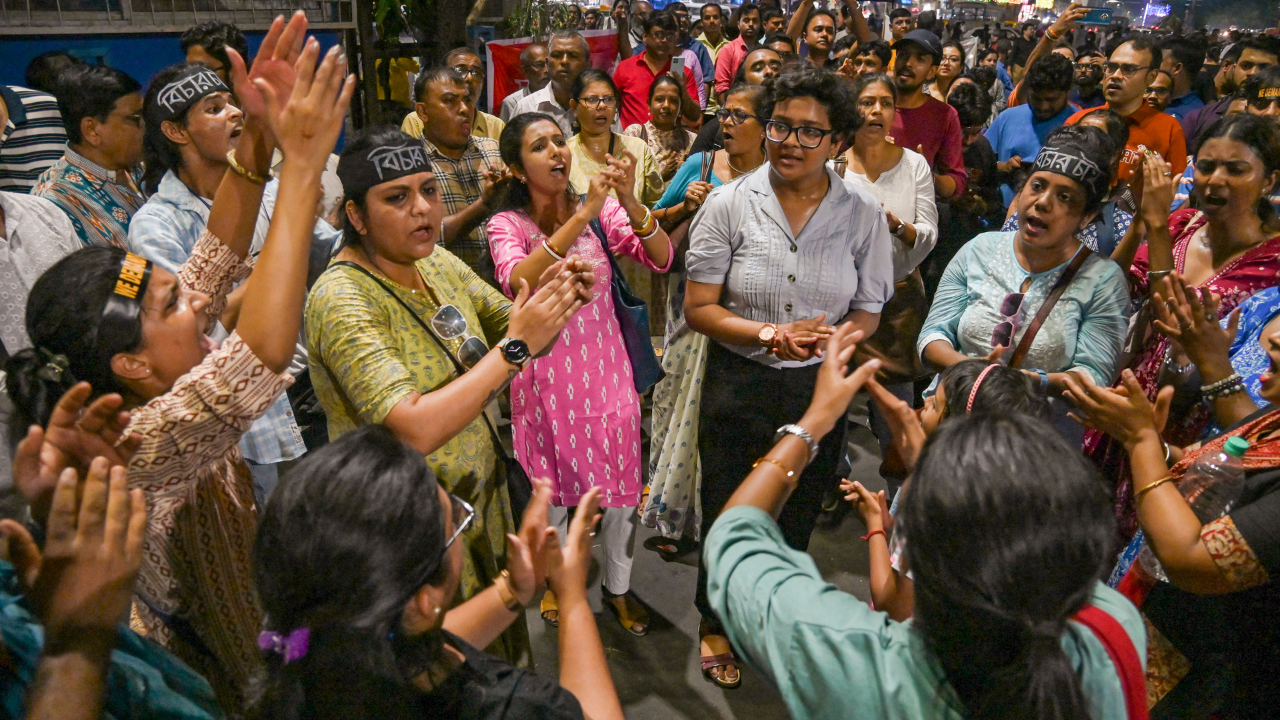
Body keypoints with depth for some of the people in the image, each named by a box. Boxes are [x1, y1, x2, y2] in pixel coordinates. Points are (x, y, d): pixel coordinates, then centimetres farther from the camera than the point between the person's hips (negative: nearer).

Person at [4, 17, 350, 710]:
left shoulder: (152, 396, -7)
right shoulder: (134, 447, -32)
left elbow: (215, 262, -4)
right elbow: (264, 354, -47)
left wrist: (257, 137, -15)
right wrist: (302, 166, -43)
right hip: (214, 695, -8)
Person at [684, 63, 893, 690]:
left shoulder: (863, 214, -4)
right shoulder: (730, 203, -9)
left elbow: (868, 314, 2)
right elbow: (698, 309, -8)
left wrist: (832, 337, -21)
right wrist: (772, 335, -23)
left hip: (819, 390, 2)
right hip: (739, 386, -1)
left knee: (797, 520, 18)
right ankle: (716, 625, 42)